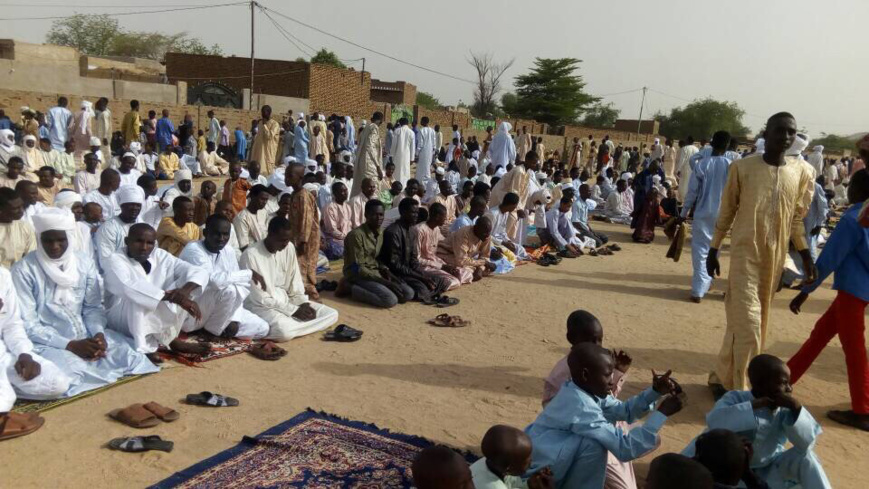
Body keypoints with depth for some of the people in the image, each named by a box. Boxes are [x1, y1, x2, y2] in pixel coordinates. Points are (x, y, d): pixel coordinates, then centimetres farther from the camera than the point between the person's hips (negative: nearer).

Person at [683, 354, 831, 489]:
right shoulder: (736, 398, -22)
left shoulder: (785, 408, -14)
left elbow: (808, 442, -23)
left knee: (806, 457, -21)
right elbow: (713, 421, -42)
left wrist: (796, 407, -35)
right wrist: (754, 405, -40)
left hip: (771, 471, 3)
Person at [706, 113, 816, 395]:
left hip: (775, 256, 4)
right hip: (744, 252, -4)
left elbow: (797, 218, 10)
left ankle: (723, 378, 27)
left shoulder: (803, 172, 3)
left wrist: (806, 255, 5)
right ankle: (738, 390, 4)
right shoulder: (742, 167, -6)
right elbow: (726, 211, 1)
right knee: (748, 323, -7)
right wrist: (713, 249, 2)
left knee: (743, 320, 12)